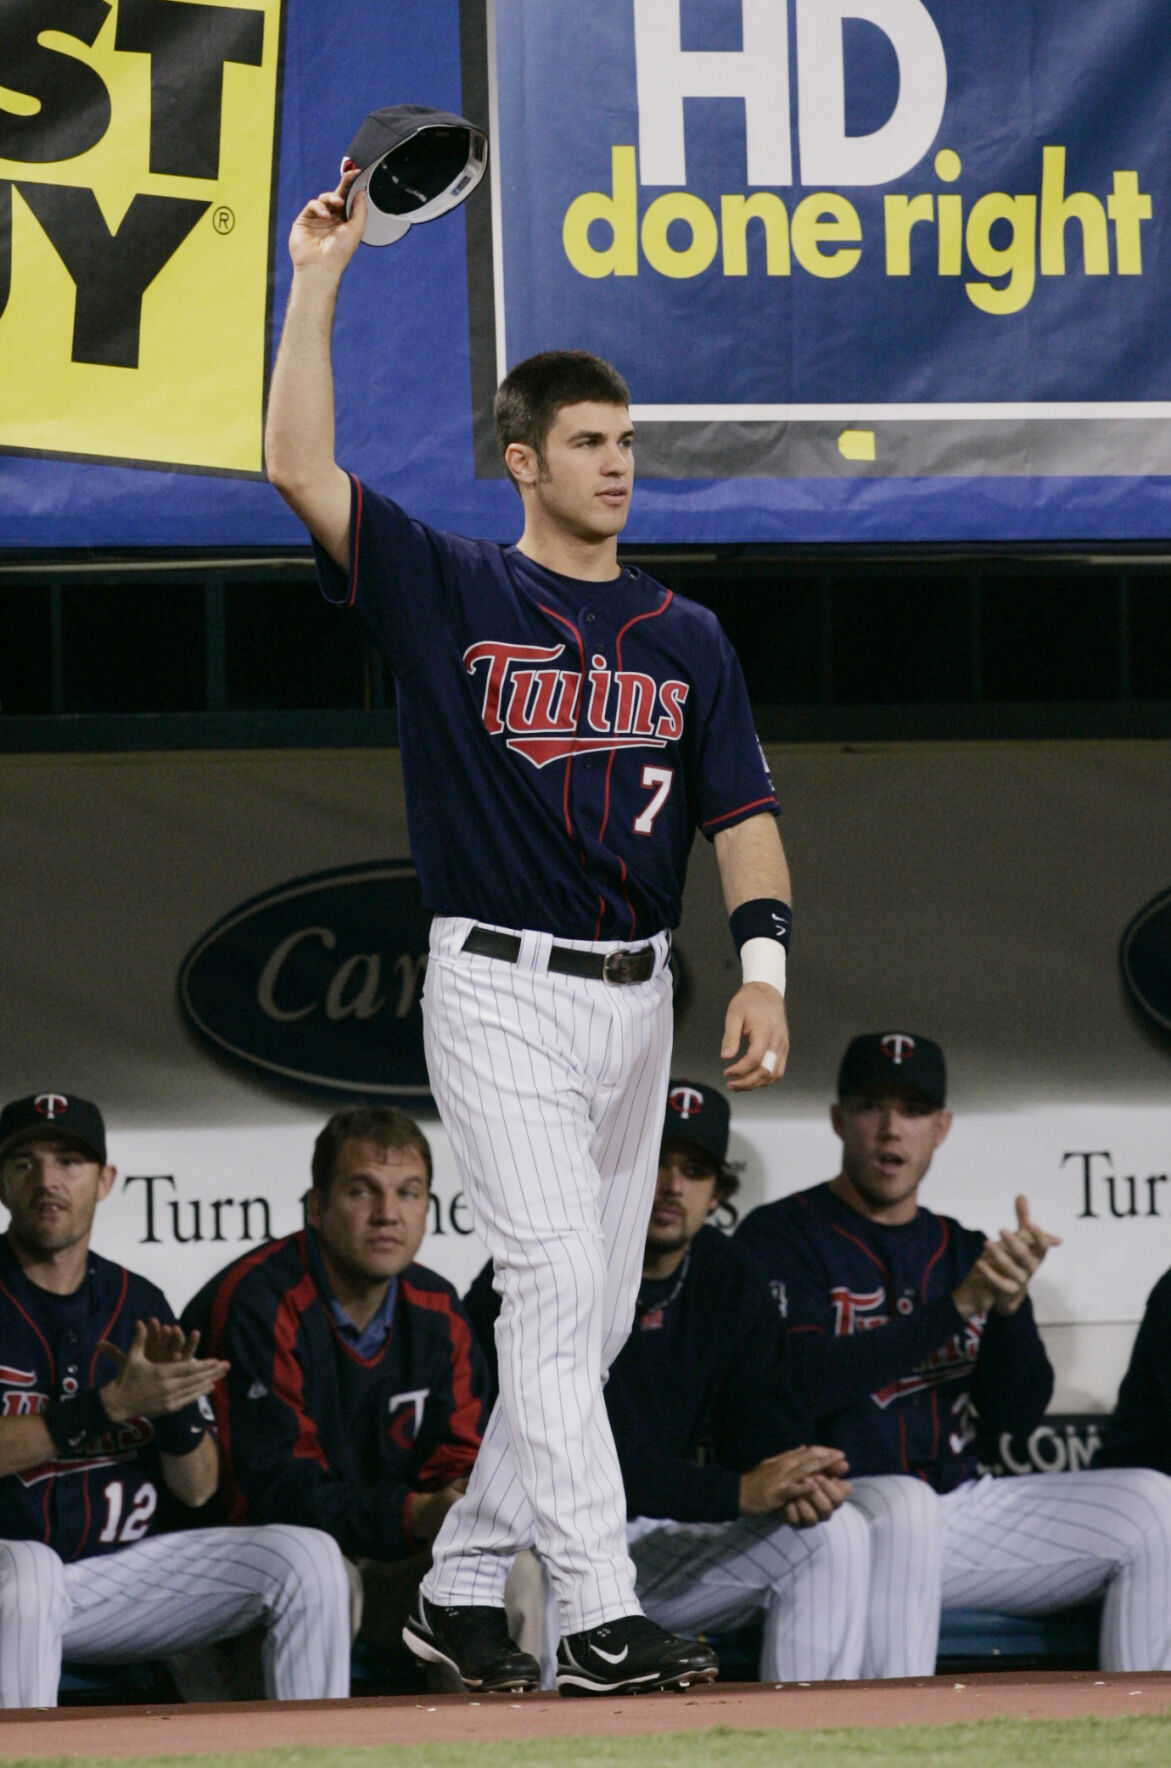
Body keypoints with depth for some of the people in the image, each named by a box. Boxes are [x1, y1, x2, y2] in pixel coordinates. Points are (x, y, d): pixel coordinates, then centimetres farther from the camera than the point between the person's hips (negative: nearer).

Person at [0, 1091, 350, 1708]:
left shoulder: (140, 1304, 12)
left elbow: (197, 1489, 9)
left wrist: (175, 1408, -12)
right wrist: (113, 1404, -22)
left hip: (121, 1575, 5)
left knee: (307, 1558, -9)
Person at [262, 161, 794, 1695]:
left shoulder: (686, 640, 12)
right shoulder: (449, 594, 0)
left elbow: (742, 812, 7)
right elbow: (301, 470, -12)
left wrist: (763, 967, -9)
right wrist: (319, 283, -14)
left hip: (635, 1000, 6)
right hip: (500, 992, -6)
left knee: (587, 1320, 8)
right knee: (556, 1281, -16)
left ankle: (462, 1586, 20)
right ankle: (600, 1610, -20)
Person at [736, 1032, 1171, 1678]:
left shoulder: (964, 1252, 18)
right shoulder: (782, 1236, 1)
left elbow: (1017, 1416, 8)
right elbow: (803, 1380, -17)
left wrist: (1010, 1305, -12)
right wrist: (958, 1306, -21)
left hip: (964, 1508, 6)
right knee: (902, 1503, -38)